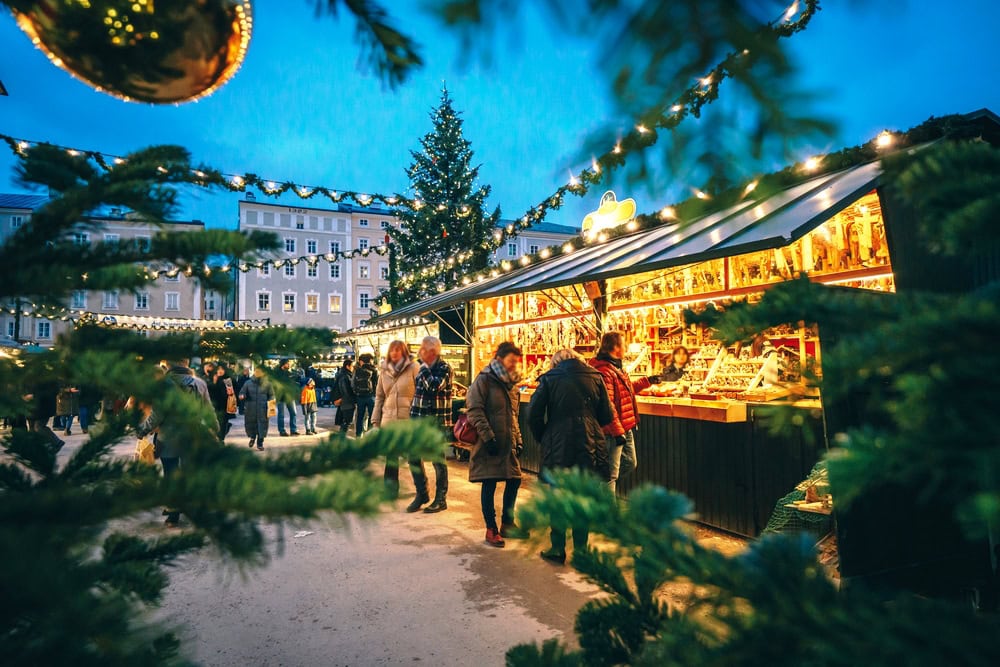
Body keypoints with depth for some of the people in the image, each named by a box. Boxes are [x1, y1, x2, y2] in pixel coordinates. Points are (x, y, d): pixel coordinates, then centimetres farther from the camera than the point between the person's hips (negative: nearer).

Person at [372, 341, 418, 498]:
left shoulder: (413, 368, -5)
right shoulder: (384, 370, 9)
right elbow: (379, 396, 13)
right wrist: (375, 420, 9)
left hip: (408, 419, -4)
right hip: (388, 419, 4)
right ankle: (390, 489, 19)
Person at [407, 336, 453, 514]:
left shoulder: (444, 368, -10)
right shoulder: (422, 368, 12)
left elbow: (433, 386, -28)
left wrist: (424, 367, -15)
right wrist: (412, 416, 18)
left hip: (437, 422, -7)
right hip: (418, 420, 7)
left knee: (438, 462, 2)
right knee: (414, 458, 9)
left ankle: (440, 499, 15)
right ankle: (421, 494, 25)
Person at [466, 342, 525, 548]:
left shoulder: (510, 383, 15)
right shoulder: (484, 380, -9)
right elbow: (474, 411, -16)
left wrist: (518, 439, 15)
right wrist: (488, 437, -20)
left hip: (509, 444, 8)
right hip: (489, 445, -8)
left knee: (514, 481, 12)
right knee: (489, 485, 1)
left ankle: (507, 523, 29)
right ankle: (491, 529, 14)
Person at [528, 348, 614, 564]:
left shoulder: (549, 379, 0)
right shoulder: (595, 377, 4)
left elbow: (534, 414, -5)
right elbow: (607, 416, 4)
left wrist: (543, 438, 9)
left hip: (558, 447, -1)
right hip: (590, 447, 2)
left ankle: (557, 549, 18)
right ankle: (581, 550, 20)